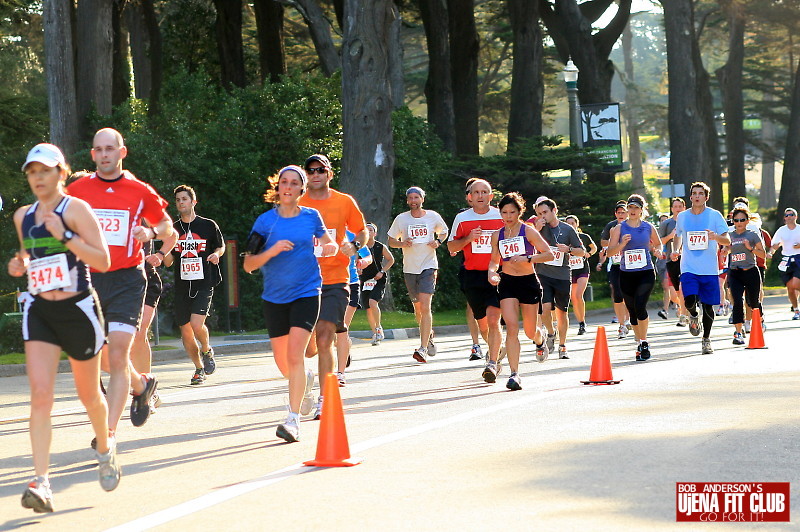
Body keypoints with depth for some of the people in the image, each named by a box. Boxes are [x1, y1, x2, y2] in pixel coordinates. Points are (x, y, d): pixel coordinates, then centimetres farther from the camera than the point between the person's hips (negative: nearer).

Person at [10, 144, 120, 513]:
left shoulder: (76, 209, -8)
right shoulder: (22, 216, 9)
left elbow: (102, 261, -14)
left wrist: (64, 235, -23)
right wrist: (21, 265, 3)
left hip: (77, 309, -3)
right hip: (39, 312, 3)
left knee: (89, 395, 13)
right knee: (40, 395, -15)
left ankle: (105, 446, 45)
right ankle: (42, 483, -20)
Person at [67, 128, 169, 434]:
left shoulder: (140, 191, 2)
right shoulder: (77, 190, 5)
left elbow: (166, 224, 15)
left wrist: (151, 232, -7)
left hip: (127, 280, -3)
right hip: (89, 279, 3)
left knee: (117, 356, -13)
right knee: (101, 356, 12)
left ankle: (108, 432, -12)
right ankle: (142, 384, 42)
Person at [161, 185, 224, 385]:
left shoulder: (208, 225, 1)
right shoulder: (173, 229, 8)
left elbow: (221, 246, 15)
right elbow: (168, 262, 9)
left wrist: (216, 254, -8)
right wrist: (165, 252, -13)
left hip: (204, 284, -4)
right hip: (182, 286, 4)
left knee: (197, 324, -20)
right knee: (185, 330, 5)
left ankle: (207, 351, 11)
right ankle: (199, 368, 24)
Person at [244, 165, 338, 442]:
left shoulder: (311, 216, 0)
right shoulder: (266, 221, -4)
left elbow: (328, 242, 18)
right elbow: (248, 264, -6)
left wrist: (330, 247, -6)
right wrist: (272, 251, -23)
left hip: (306, 293, -2)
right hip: (274, 297, 2)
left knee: (294, 354, -18)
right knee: (282, 361, 11)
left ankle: (293, 420, -16)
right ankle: (305, 380, 47)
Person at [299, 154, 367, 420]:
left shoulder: (344, 202, 5)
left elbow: (362, 231, 15)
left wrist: (355, 244, -6)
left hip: (335, 281, -1)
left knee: (324, 340, -13)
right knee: (309, 347, 0)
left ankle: (324, 400, -6)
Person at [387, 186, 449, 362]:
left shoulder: (433, 216, 1)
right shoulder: (401, 219, 2)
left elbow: (444, 232, 19)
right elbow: (391, 241, 10)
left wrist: (438, 242, -3)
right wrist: (403, 243, -12)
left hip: (428, 266, -3)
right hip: (409, 268, 3)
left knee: (425, 306, -17)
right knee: (417, 308, 12)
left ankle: (423, 349, -22)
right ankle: (429, 336, 40)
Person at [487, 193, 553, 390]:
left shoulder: (528, 231, -6)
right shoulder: (497, 235, 5)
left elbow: (549, 254, -9)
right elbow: (494, 260, 18)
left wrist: (527, 259, -22)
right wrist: (491, 272, -5)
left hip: (529, 283, -2)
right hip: (507, 283, 2)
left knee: (530, 331, 8)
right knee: (511, 326, -15)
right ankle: (514, 374, -16)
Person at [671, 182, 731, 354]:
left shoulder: (715, 215, -1)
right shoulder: (682, 217, 6)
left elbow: (727, 241, -2)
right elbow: (677, 236, 23)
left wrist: (716, 237, -24)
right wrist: (675, 250, 3)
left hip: (709, 269, -1)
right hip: (689, 268, 1)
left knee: (708, 306, 3)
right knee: (689, 301, -19)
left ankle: (706, 340, 21)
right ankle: (693, 316, 16)